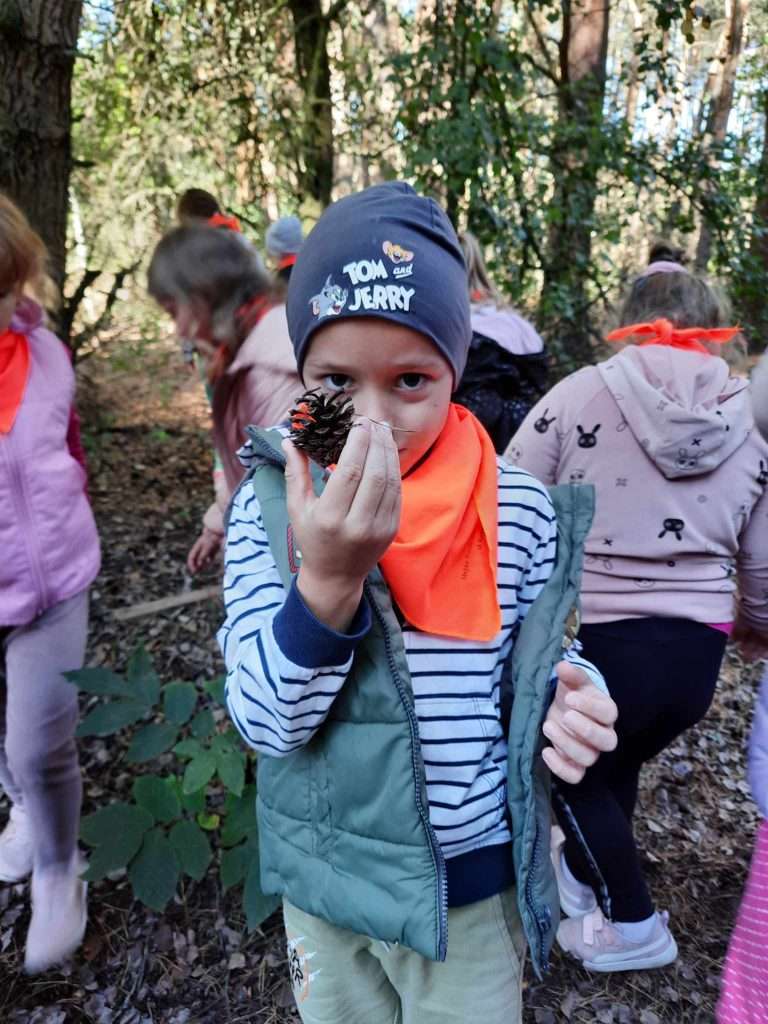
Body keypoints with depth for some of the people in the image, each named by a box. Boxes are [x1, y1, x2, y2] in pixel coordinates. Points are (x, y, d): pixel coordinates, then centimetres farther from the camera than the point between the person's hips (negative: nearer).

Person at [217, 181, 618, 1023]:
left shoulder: (520, 512, -15)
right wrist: (330, 577, -34)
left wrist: (563, 705, -24)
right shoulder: (267, 506, -15)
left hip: (472, 883, -1)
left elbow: (542, 663, -1)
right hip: (323, 879, 2)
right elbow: (267, 722, -19)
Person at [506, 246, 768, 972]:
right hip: (695, 656, 5)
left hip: (591, 644, -4)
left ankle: (632, 925, 38)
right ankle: (581, 867, 54)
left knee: (572, 770, 25)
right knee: (618, 760, 32)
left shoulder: (579, 395, -7)